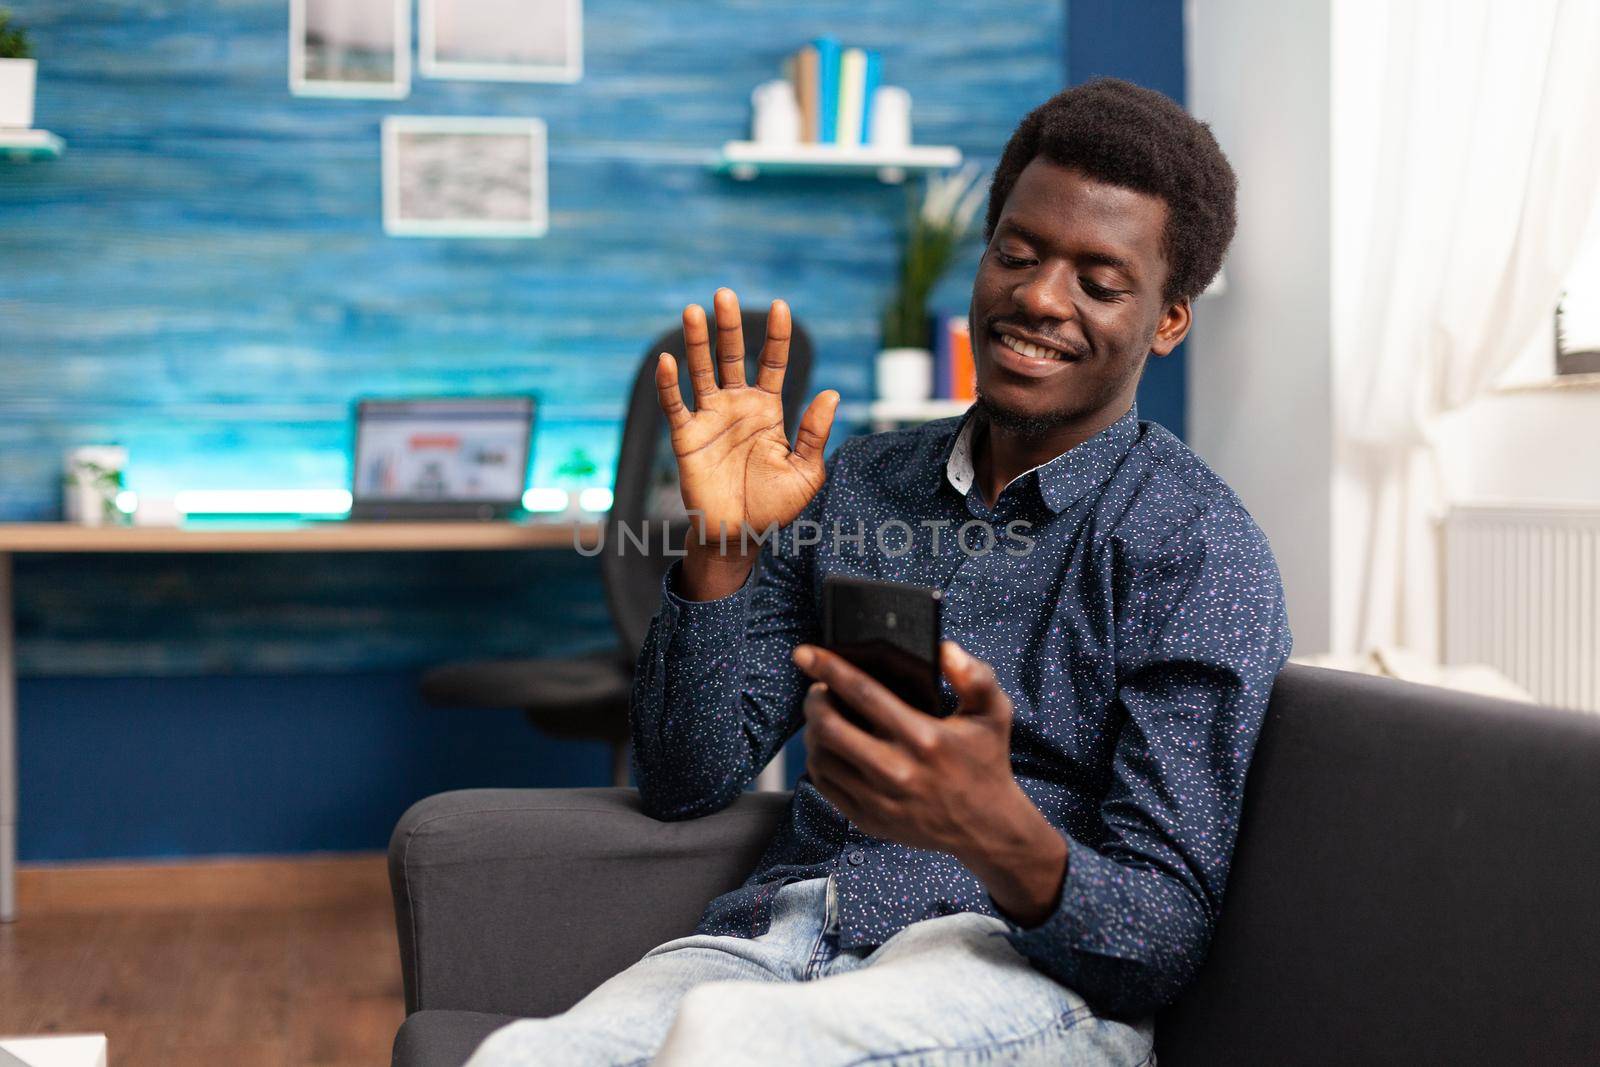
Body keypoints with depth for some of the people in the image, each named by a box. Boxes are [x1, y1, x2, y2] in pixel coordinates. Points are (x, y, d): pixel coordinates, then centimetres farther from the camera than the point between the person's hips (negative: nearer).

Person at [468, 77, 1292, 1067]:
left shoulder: (1200, 550, -2)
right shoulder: (854, 487, 14)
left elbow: (1167, 942, -9)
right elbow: (687, 781, 12)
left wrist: (997, 830, -29)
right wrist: (724, 544, -3)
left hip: (1034, 974, -4)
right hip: (784, 937, 4)